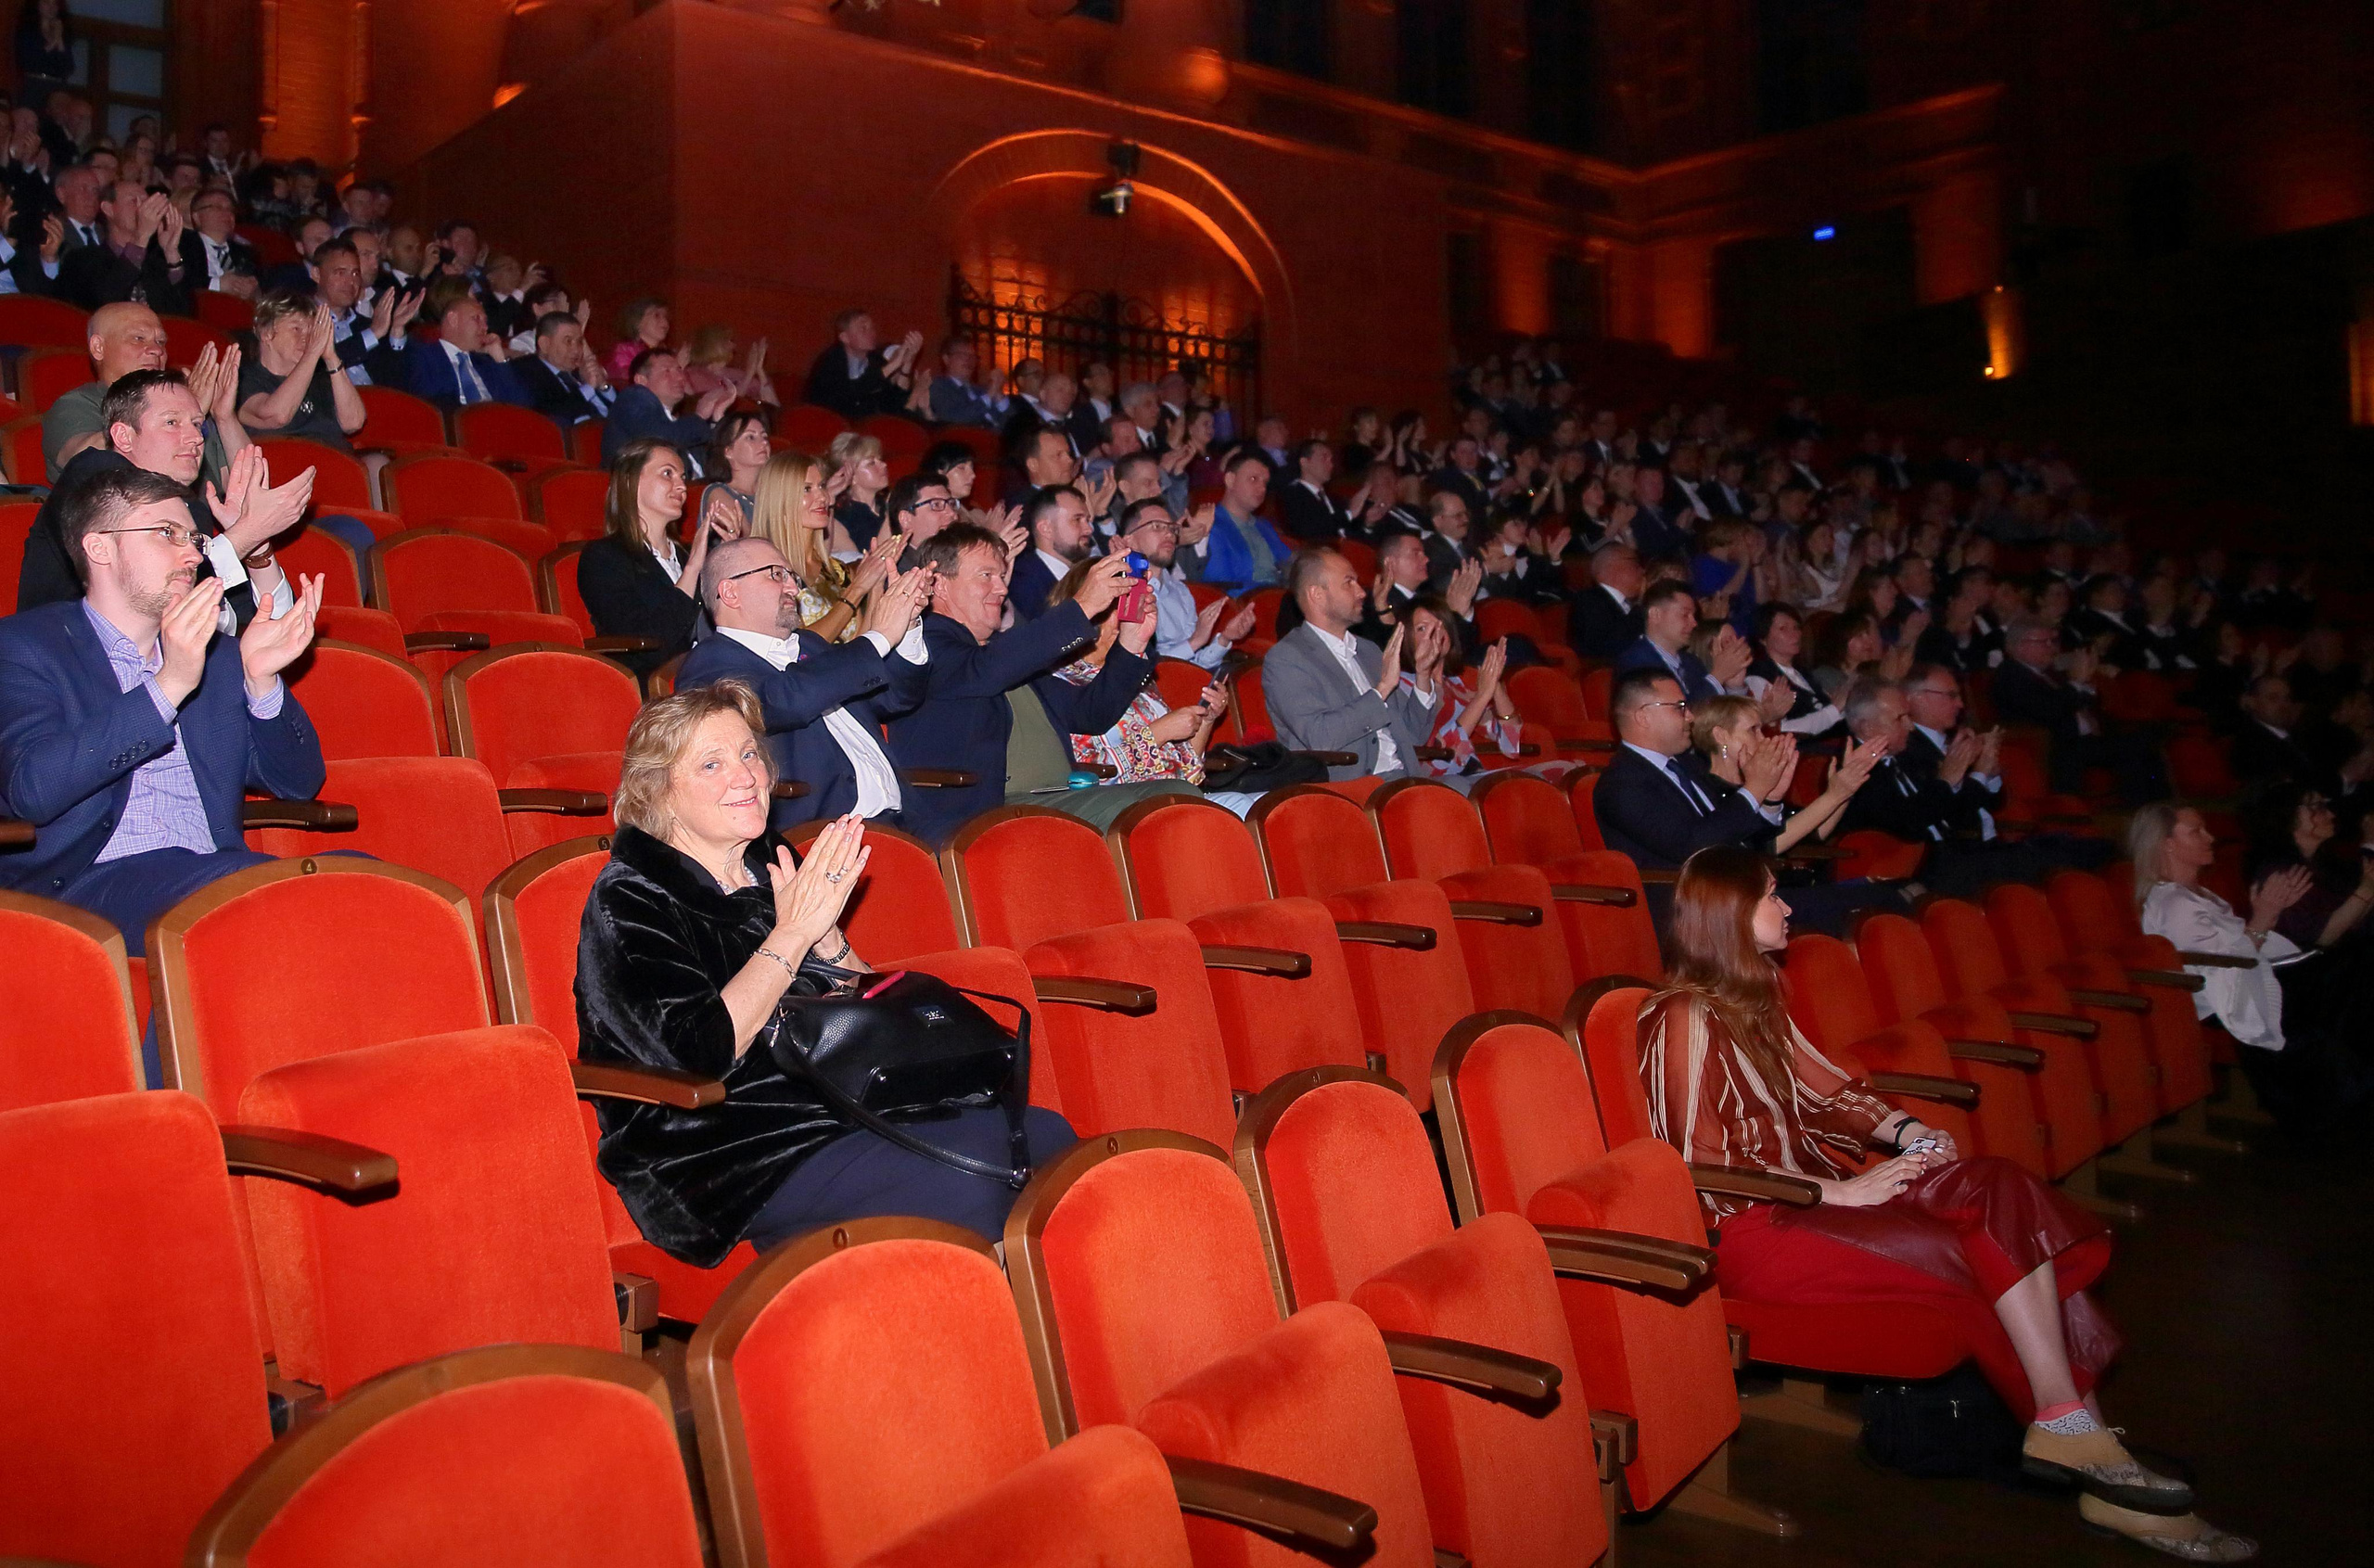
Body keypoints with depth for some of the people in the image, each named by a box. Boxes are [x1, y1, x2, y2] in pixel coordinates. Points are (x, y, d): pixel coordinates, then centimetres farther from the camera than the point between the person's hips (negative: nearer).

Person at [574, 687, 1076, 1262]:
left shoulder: (771, 866, 15)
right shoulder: (629, 901, -4)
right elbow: (702, 1053, -17)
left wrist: (825, 931, -5)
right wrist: (792, 932, -13)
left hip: (840, 1113, 7)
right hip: (727, 1162, -7)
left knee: (1044, 1136, -17)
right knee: (963, 1182, -29)